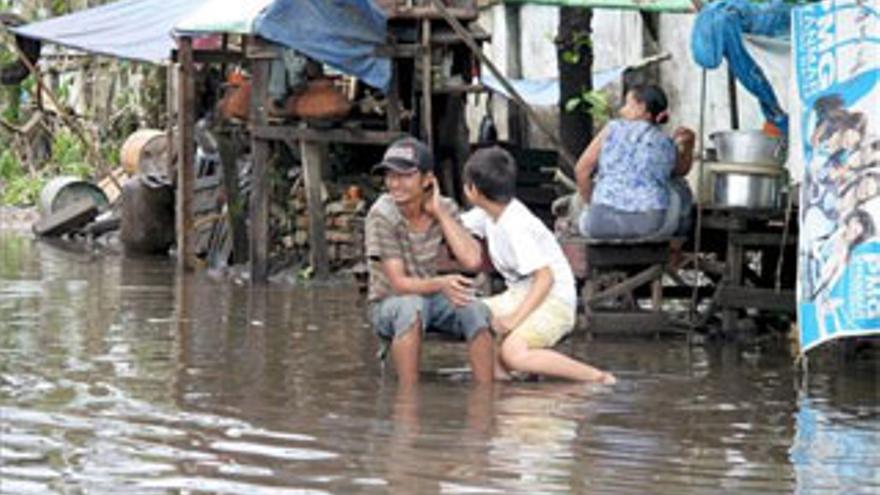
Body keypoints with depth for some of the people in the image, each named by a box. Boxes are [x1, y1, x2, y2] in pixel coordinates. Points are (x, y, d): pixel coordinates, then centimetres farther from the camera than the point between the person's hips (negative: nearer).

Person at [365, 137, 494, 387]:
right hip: (388, 304, -4)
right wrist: (440, 283, -41)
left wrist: (440, 212, -18)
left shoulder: (444, 209, -6)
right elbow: (399, 283, -21)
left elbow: (472, 260, -19)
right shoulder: (382, 215, -18)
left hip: (431, 295, 4)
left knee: (474, 310, -27)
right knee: (411, 307, -38)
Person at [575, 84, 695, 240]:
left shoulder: (613, 129, 7)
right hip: (649, 224, 0)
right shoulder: (669, 146, 10)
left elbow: (581, 169, 4)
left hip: (604, 222, 0)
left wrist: (591, 205, 15)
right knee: (678, 188, 33)